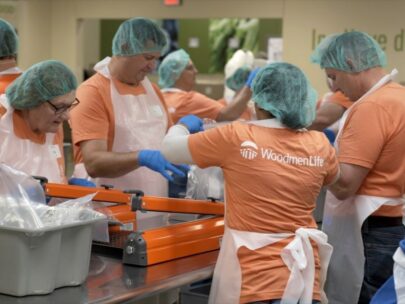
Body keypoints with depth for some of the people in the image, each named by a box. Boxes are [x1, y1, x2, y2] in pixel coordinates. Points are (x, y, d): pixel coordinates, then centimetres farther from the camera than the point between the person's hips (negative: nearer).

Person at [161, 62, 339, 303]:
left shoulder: (236, 137, -11)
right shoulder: (320, 145, 0)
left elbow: (170, 149, 1)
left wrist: (184, 125, 22)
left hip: (257, 277, -3)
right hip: (305, 273, 4)